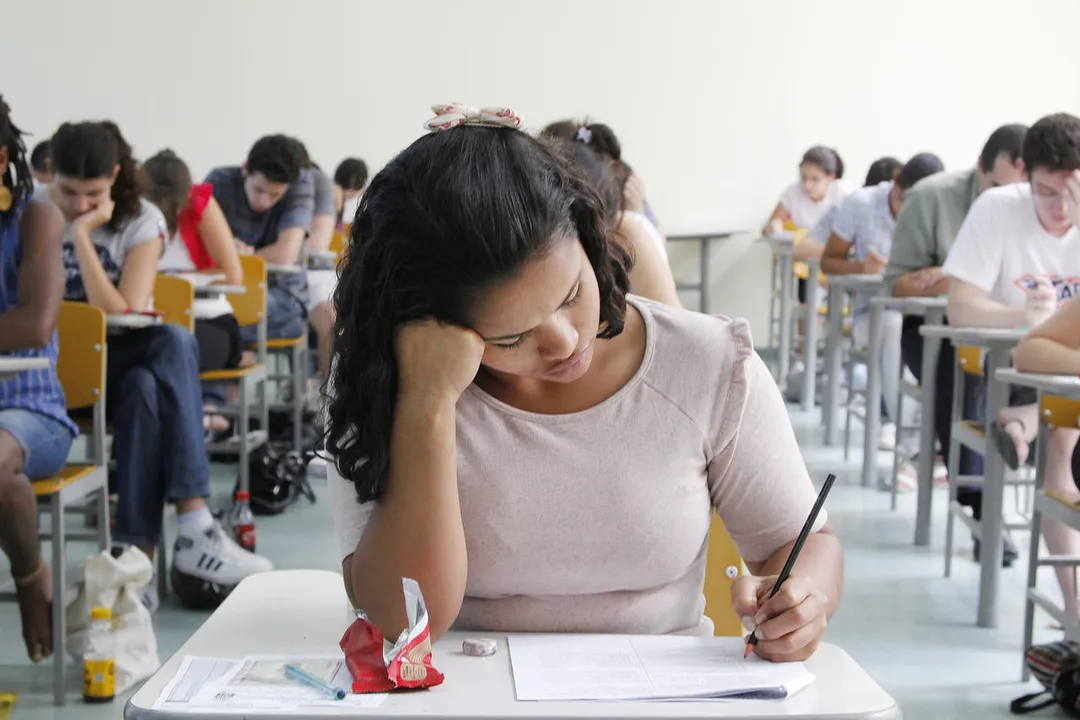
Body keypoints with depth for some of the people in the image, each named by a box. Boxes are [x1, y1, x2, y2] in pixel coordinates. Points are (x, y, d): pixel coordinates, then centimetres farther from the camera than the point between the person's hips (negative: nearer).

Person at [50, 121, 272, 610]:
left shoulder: (142, 221, -2)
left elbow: (125, 314, -14)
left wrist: (82, 236, -17)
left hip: (117, 361, 2)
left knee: (159, 365, -36)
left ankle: (137, 555, -38)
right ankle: (193, 527, -39)